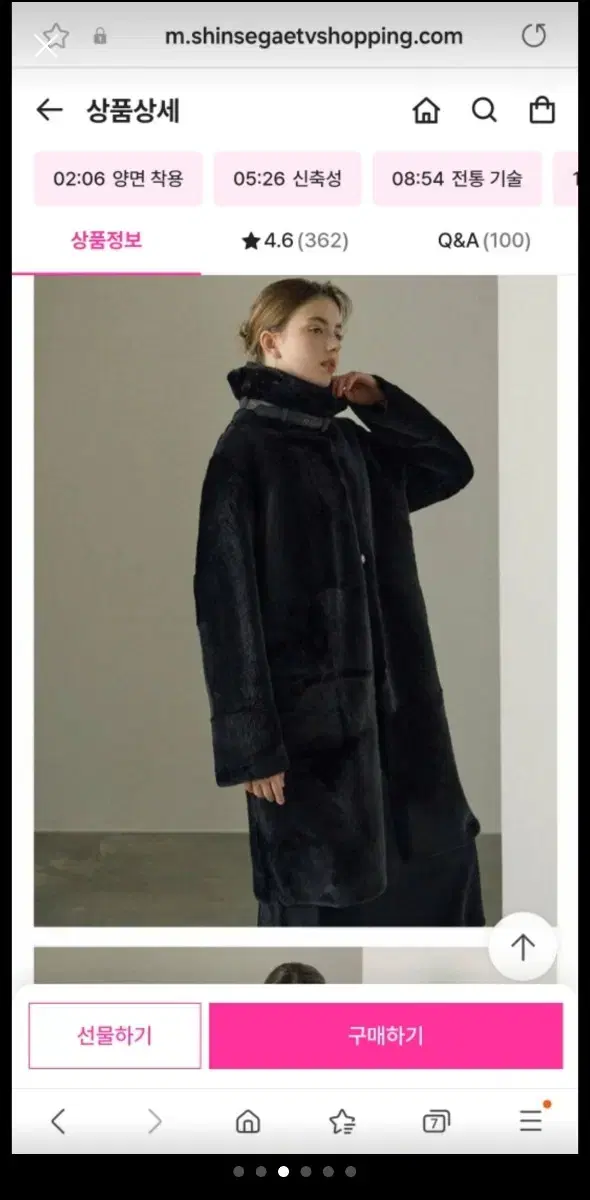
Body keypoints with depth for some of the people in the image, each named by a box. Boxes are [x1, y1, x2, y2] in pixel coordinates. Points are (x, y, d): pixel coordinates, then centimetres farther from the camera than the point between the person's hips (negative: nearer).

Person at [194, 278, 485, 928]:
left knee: (440, 852, 14)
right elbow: (226, 597, -15)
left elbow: (452, 467, 20)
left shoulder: (350, 443, 12)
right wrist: (250, 739, -20)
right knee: (322, 887, 1)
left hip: (385, 693, 8)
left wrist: (382, 402, 5)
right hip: (304, 704, -7)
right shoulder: (244, 448, -10)